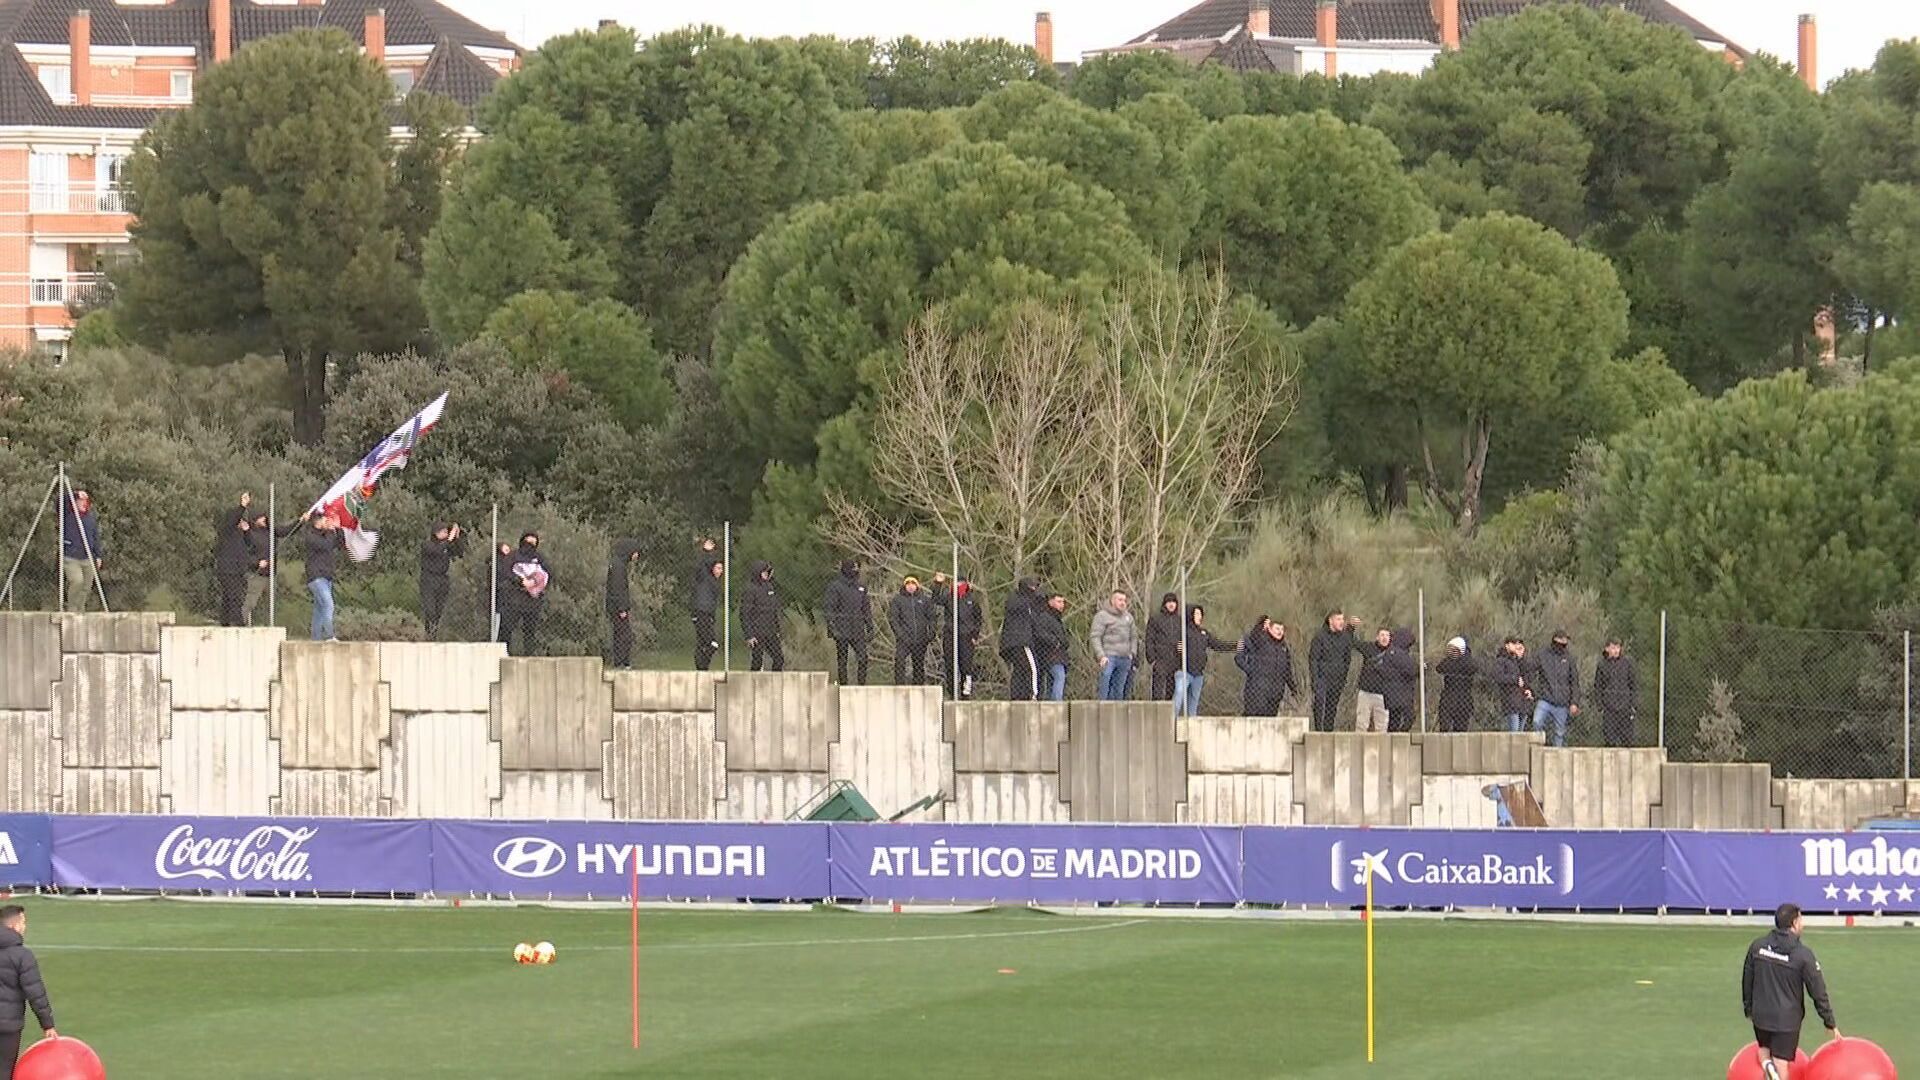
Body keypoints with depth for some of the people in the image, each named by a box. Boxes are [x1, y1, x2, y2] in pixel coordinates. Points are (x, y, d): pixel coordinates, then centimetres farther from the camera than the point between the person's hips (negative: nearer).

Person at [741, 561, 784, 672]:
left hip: (771, 633, 7)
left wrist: (777, 629, 17)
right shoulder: (750, 590, -12)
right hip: (757, 634, -7)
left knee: (779, 659, 5)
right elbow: (744, 614, -14)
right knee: (757, 662, -4)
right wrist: (749, 635, -19)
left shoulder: (769, 587, 11)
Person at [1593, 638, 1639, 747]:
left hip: (1625, 706, 0)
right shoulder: (1601, 665, 5)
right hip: (1609, 708, 0)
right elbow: (1597, 688, 10)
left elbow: (1634, 684, 8)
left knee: (1627, 738, -1)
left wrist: (1635, 704, 1)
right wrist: (1600, 706, 1)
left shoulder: (1627, 662, 4)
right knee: (1611, 739, -3)